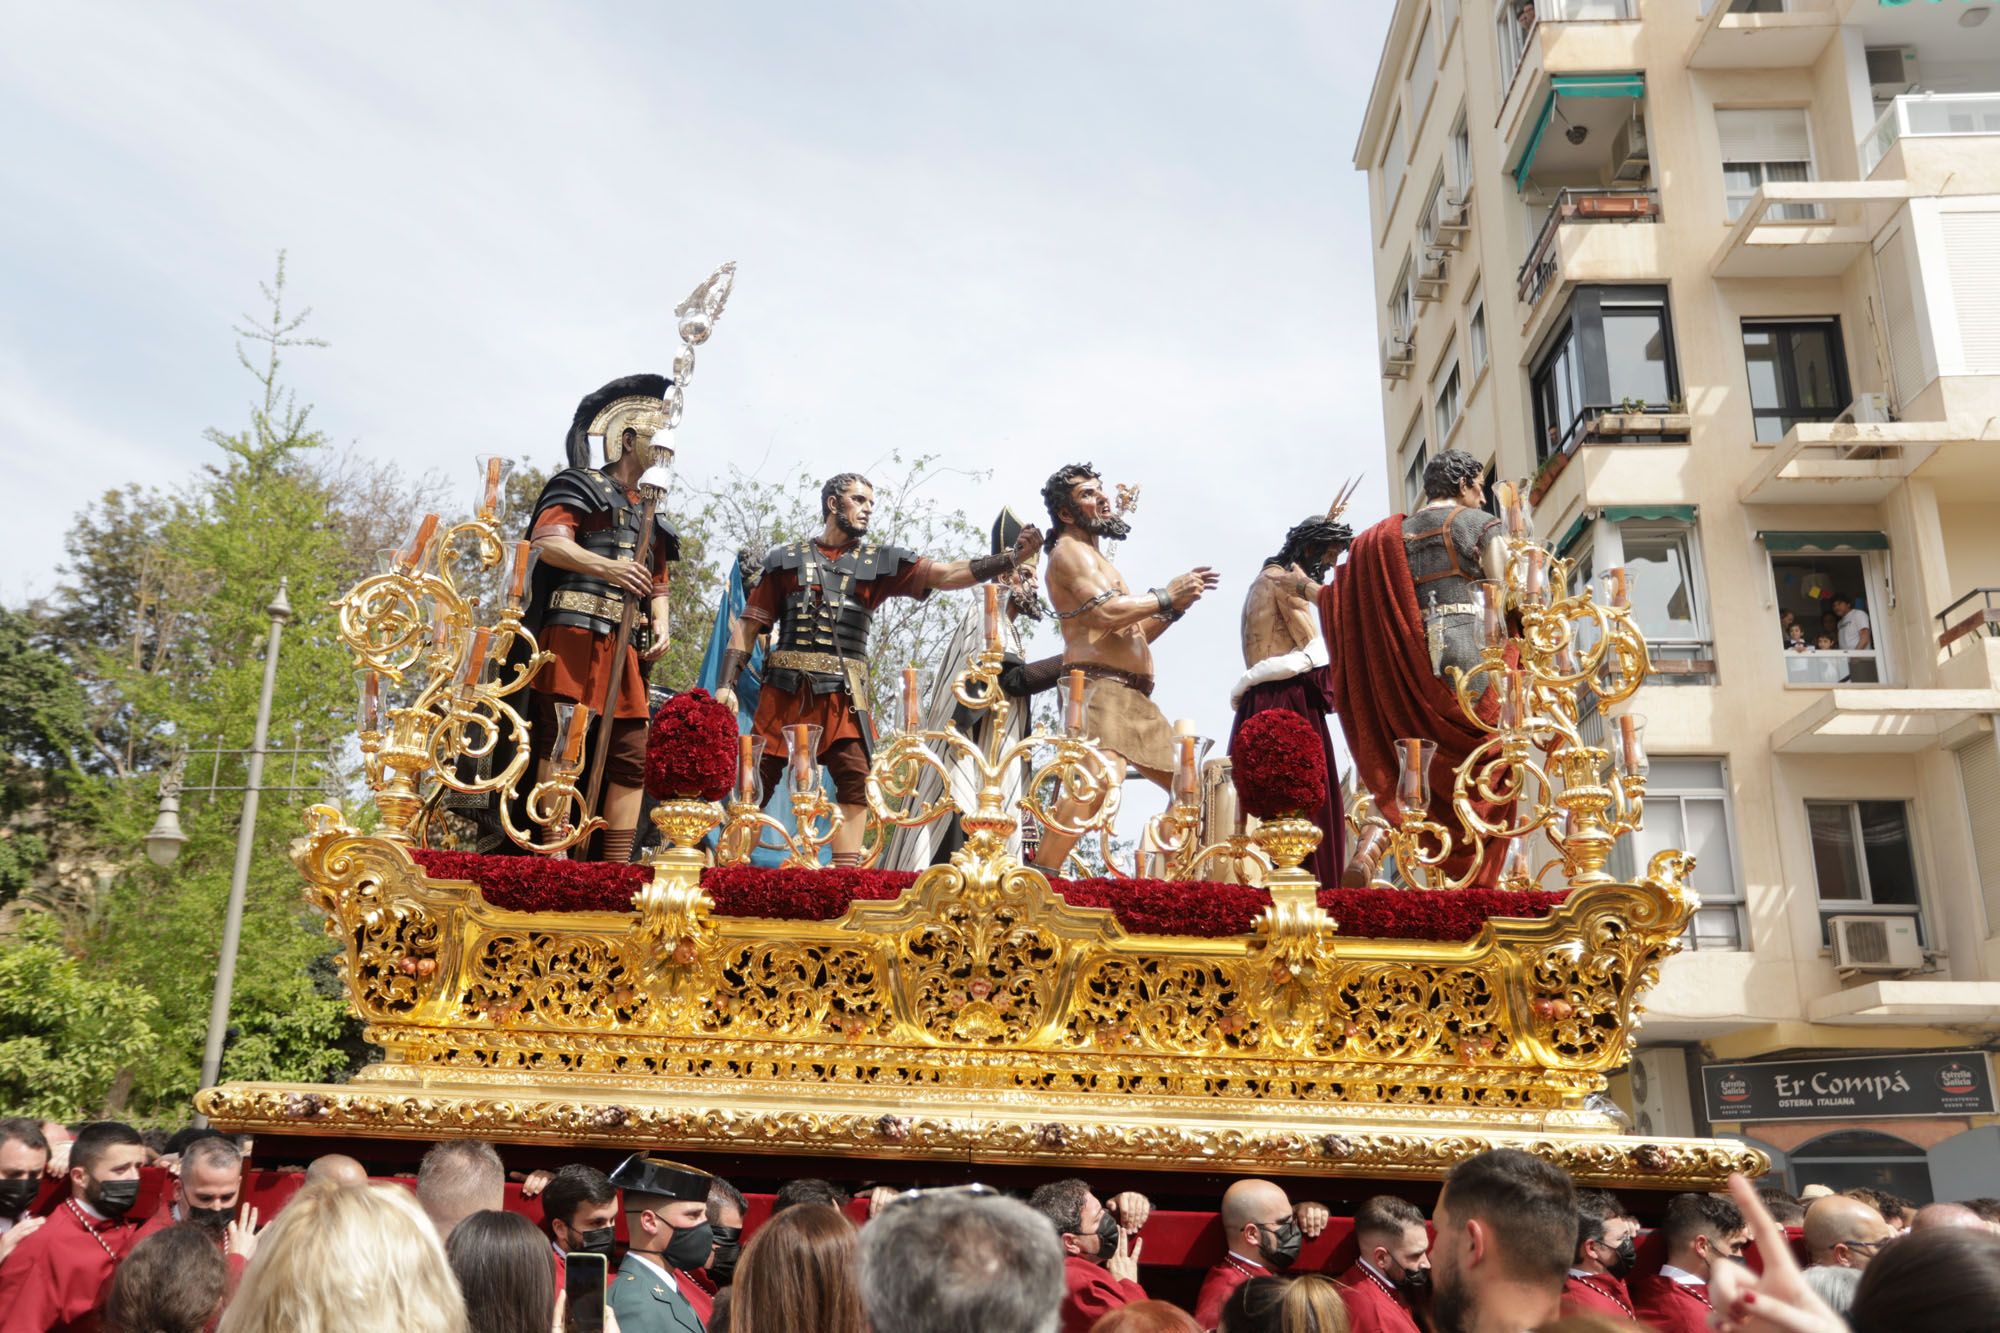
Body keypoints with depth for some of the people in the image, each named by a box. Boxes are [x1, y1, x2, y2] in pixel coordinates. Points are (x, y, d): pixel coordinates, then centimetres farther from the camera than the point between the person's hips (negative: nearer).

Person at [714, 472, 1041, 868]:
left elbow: (947, 574, 0)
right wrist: (726, 684, 0)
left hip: (843, 694, 1)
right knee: (756, 782, 0)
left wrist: (1011, 557, -13)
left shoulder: (880, 562, 12)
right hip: (785, 688, 0)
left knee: (855, 782, -11)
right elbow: (749, 626, 10)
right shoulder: (787, 559, 12)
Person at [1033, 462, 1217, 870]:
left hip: (1134, 698, 11)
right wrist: (1166, 596, -6)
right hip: (1100, 686, -11)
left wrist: (1178, 604, 15)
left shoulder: (1096, 558, 29)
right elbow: (1106, 613, -18)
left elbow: (1134, 633, 29)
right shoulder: (1070, 551, -1)